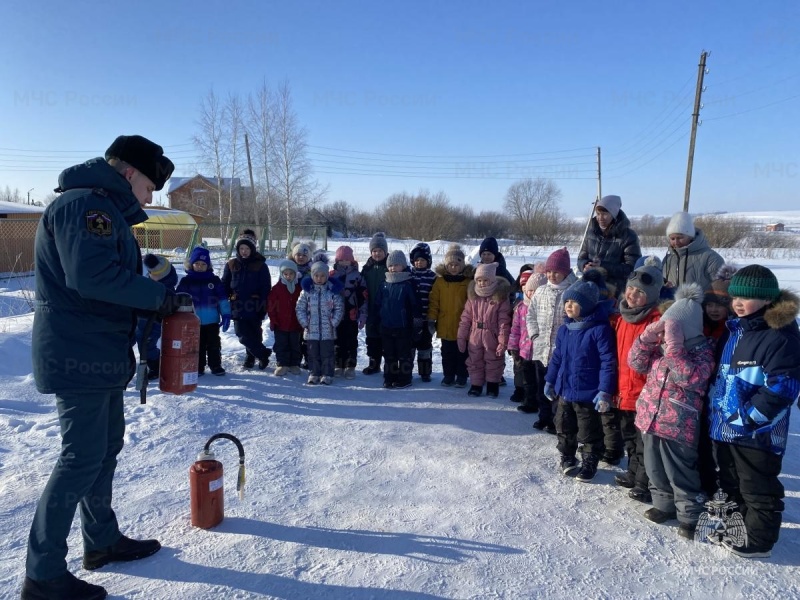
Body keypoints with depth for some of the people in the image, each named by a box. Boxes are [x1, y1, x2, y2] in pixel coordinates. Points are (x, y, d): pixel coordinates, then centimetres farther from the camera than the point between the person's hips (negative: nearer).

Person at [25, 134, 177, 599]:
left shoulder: (105, 211, 18)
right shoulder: (85, 204, -16)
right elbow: (92, 274, -29)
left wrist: (155, 303, 4)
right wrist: (160, 296, -20)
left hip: (102, 354, 11)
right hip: (79, 356, -11)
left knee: (106, 447, 18)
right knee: (82, 458, -4)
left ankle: (103, 540, 32)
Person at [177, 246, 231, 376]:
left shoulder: (214, 280, 1)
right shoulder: (186, 281, 0)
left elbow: (223, 299, 2)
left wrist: (226, 315, -3)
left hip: (212, 320, 0)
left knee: (214, 344, 10)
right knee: (197, 346, 11)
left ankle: (216, 366, 20)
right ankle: (198, 367, 20)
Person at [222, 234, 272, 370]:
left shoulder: (260, 265, 0)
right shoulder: (231, 265, 8)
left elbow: (266, 288, -1)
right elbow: (225, 285, 13)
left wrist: (263, 307, -8)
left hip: (254, 307, -2)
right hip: (238, 307, 2)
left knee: (254, 334, 5)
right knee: (243, 335, -3)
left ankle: (251, 356, 24)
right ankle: (263, 354, 11)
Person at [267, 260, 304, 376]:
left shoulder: (299, 288, 1)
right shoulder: (277, 288, -3)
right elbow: (270, 305, -2)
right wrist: (273, 319, -6)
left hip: (296, 324, 1)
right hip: (281, 324, -1)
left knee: (295, 345, 10)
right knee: (281, 345, 5)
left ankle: (294, 364, 21)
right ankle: (282, 365, 14)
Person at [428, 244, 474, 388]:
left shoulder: (468, 281, -4)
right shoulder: (440, 281, -1)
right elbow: (433, 302, 0)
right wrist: (431, 320, -3)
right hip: (445, 326, 2)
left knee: (462, 353, 10)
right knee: (447, 353, 14)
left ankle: (462, 376, 23)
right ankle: (448, 375, 26)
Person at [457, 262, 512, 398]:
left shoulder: (500, 297, -11)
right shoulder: (473, 295, 0)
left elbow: (504, 321, -12)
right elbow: (466, 318, 4)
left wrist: (503, 341, -14)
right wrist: (461, 337, 3)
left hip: (492, 337, -3)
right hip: (475, 336, 3)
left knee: (493, 362, 12)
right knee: (475, 361, 13)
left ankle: (493, 385, 29)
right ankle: (476, 385, 27)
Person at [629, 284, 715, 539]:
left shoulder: (702, 352, -12)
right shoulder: (660, 346, 7)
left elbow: (689, 377, -27)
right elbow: (637, 363, 3)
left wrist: (674, 346, -30)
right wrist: (648, 336, -10)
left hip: (678, 426, -7)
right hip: (651, 419, 7)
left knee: (680, 474, 5)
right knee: (655, 469, 19)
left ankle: (690, 516, 22)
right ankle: (664, 504, 38)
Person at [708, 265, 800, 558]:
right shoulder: (737, 330, 11)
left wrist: (748, 416, -21)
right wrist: (716, 406, 14)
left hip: (756, 433, -9)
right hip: (725, 427, 9)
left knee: (757, 489, 7)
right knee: (730, 483, 23)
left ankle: (758, 540, 24)